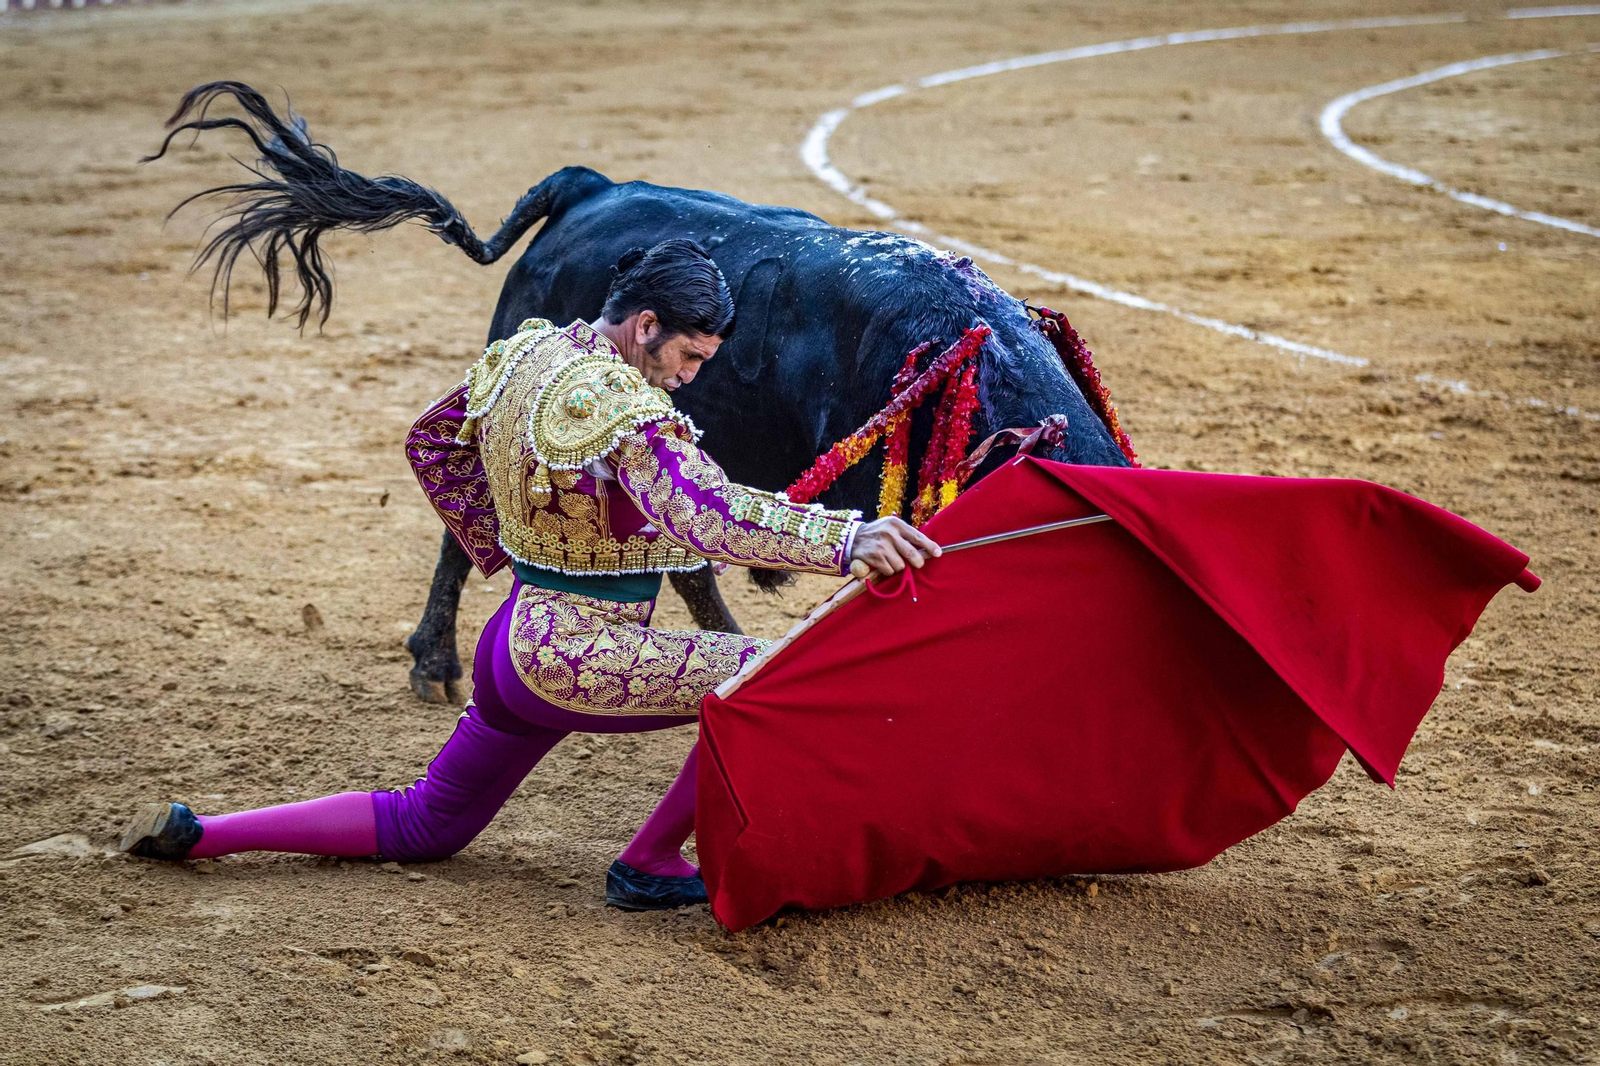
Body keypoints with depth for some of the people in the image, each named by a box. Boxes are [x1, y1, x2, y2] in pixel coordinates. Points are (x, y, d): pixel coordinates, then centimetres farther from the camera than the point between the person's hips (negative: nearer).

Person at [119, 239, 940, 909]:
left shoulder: (525, 353, 5)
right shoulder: (626, 409, -22)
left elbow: (431, 443, 18)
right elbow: (708, 517, -35)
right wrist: (847, 538, -38)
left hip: (517, 636, 9)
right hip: (583, 655, -9)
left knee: (424, 826, 23)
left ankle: (195, 832, 20)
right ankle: (648, 866, 0)